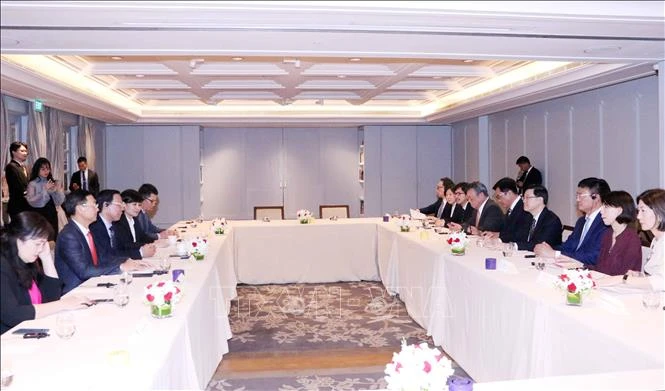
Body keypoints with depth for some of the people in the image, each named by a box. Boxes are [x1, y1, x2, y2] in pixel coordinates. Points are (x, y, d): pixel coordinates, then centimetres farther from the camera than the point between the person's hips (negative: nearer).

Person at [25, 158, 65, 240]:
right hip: (39, 215, -4)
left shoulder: (52, 183, 10)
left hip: (52, 214, 4)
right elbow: (31, 201, -15)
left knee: (53, 238, 2)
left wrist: (56, 191, -10)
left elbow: (59, 202, 7)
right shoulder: (32, 184, -2)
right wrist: (44, 190, -19)